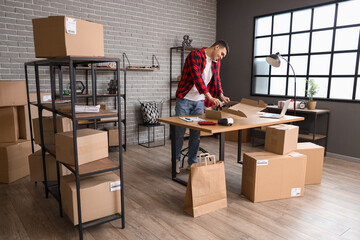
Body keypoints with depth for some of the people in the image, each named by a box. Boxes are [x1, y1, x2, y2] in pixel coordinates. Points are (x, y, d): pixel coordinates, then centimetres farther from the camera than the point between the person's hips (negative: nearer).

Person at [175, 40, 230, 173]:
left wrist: (221, 96, 0)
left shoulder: (216, 62, 9)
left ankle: (192, 162, 20)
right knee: (179, 132, 2)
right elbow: (197, 77, -26)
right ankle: (176, 160, 20)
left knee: (196, 134, 7)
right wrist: (210, 97, -33)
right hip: (184, 99, -6)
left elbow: (216, 79, 17)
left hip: (199, 101, 6)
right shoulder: (195, 55, -15)